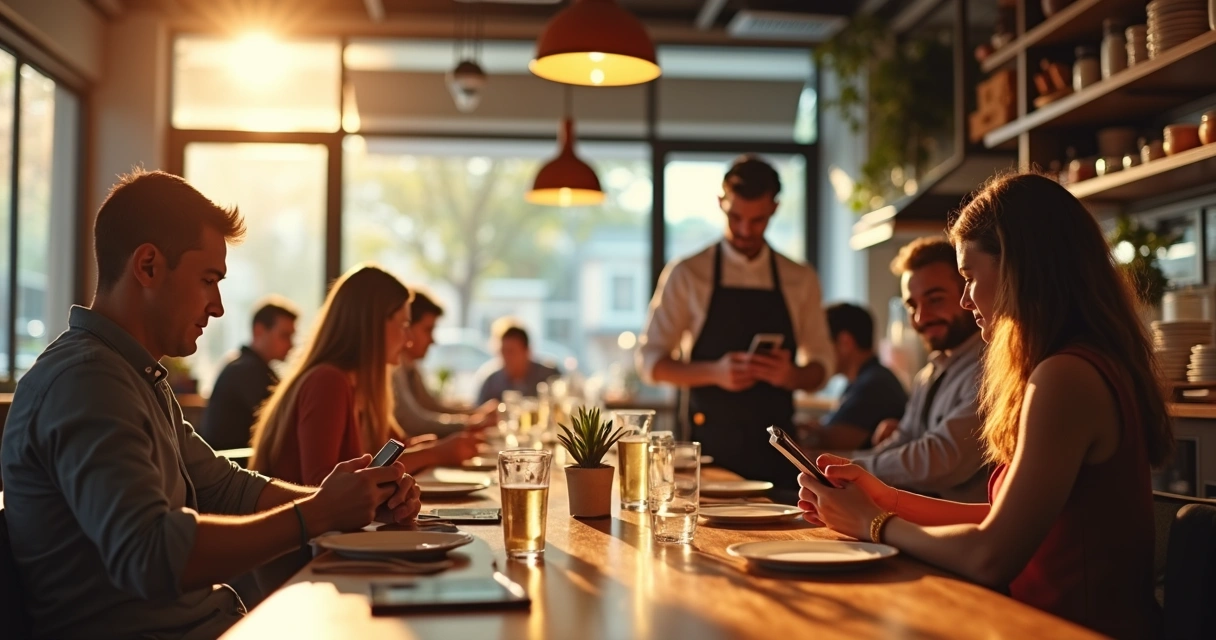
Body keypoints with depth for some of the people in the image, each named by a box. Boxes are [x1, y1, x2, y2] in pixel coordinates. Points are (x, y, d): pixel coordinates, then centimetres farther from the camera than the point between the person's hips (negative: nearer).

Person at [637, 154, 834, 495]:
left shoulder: (801, 280, 8)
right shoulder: (686, 274, 0)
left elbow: (820, 367, 12)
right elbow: (650, 361, 0)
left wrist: (791, 375, -12)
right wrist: (715, 372, -17)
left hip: (775, 445, 2)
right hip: (710, 440, -2)